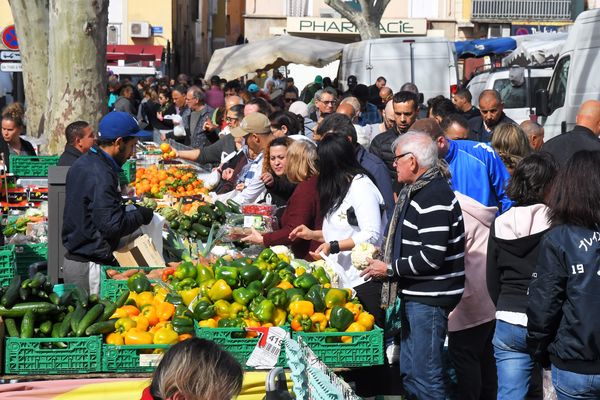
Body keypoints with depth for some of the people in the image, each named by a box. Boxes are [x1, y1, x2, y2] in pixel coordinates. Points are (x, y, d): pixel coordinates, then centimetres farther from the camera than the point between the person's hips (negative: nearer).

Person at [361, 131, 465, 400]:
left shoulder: (434, 198, -18)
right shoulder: (416, 192, 14)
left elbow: (432, 257, -24)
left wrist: (389, 269, -14)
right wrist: (384, 258, 10)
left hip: (430, 299, -11)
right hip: (415, 296, 11)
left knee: (426, 376, -5)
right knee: (409, 373, 17)